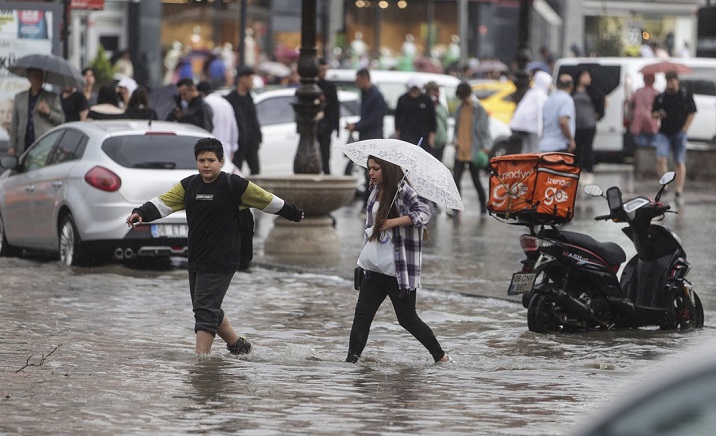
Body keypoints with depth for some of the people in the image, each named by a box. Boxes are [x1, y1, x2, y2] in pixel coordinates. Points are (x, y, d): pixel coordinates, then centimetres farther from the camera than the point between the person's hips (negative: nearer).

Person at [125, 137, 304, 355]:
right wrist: (140, 213, -20)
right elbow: (164, 202, -1)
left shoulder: (234, 185, -7)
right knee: (208, 310, 16)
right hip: (196, 261, 7)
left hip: (221, 262, -7)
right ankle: (238, 345, 35)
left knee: (205, 310, -13)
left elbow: (268, 200, 3)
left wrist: (295, 214, 14)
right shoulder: (189, 185, 9)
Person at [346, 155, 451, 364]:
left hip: (399, 270, -7)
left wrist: (394, 222, -29)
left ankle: (441, 356, 15)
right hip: (374, 267, 7)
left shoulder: (403, 191, -13)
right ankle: (351, 359, 3)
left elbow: (424, 212, -25)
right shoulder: (376, 190, 10)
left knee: (407, 318, 1)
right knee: (362, 314, 1)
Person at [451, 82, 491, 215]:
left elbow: (485, 130, -6)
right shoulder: (460, 109, 11)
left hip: (474, 153, -5)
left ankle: (483, 207, 21)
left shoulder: (479, 110, -6)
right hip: (460, 152, 5)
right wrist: (455, 139, 1)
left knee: (476, 180, 5)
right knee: (456, 179, -6)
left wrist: (485, 148, -15)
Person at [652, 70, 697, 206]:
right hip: (664, 133, 1)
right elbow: (653, 113, 12)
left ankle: (679, 193, 9)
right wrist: (658, 114, -12)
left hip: (679, 134, -1)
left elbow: (691, 113, 2)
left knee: (680, 163, 3)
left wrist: (684, 129, -6)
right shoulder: (661, 97, 2)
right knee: (661, 159, -17)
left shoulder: (686, 94, -2)